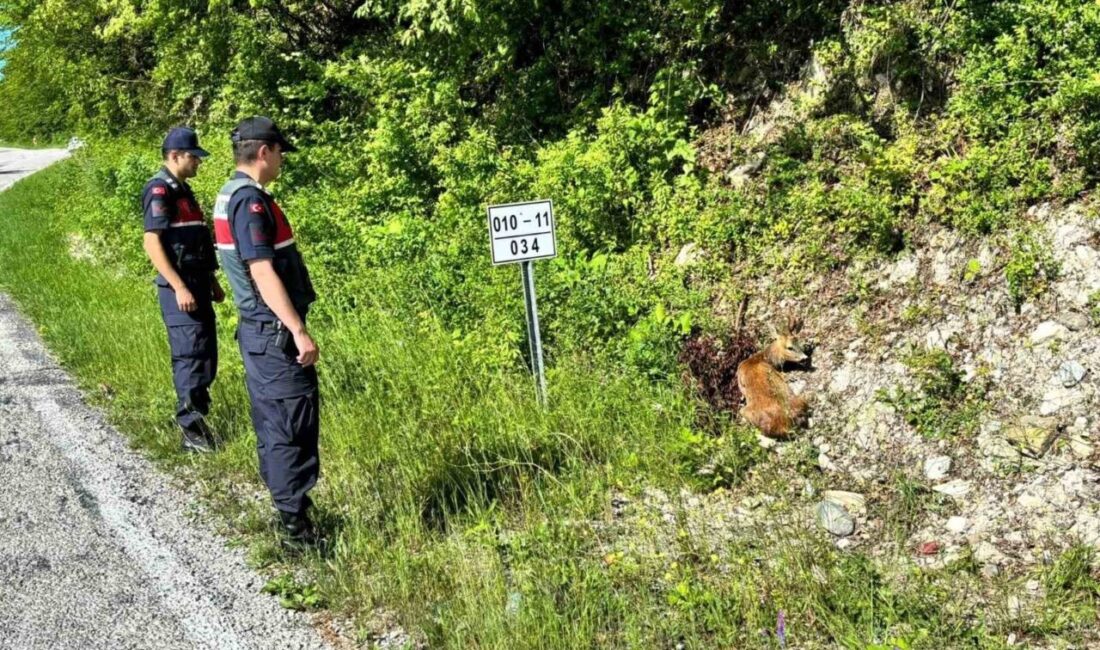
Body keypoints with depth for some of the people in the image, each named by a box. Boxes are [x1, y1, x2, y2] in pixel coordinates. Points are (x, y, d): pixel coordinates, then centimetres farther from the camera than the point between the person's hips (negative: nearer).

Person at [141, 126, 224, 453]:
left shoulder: (182, 191, 18)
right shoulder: (160, 191, -11)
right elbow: (152, 243, -19)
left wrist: (211, 281, 22)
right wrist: (179, 288, -23)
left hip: (197, 284, 10)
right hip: (180, 287, -10)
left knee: (206, 353, 13)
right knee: (190, 355, -9)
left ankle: (196, 412, 25)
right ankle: (191, 427, -3)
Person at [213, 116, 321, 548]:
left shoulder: (230, 195, 15)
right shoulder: (250, 200, -17)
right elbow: (263, 272, -24)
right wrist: (298, 330, -25)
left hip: (258, 330, 10)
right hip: (276, 333, -10)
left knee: (273, 426, 15)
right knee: (293, 427, -6)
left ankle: (286, 508, 25)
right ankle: (296, 525, -1)